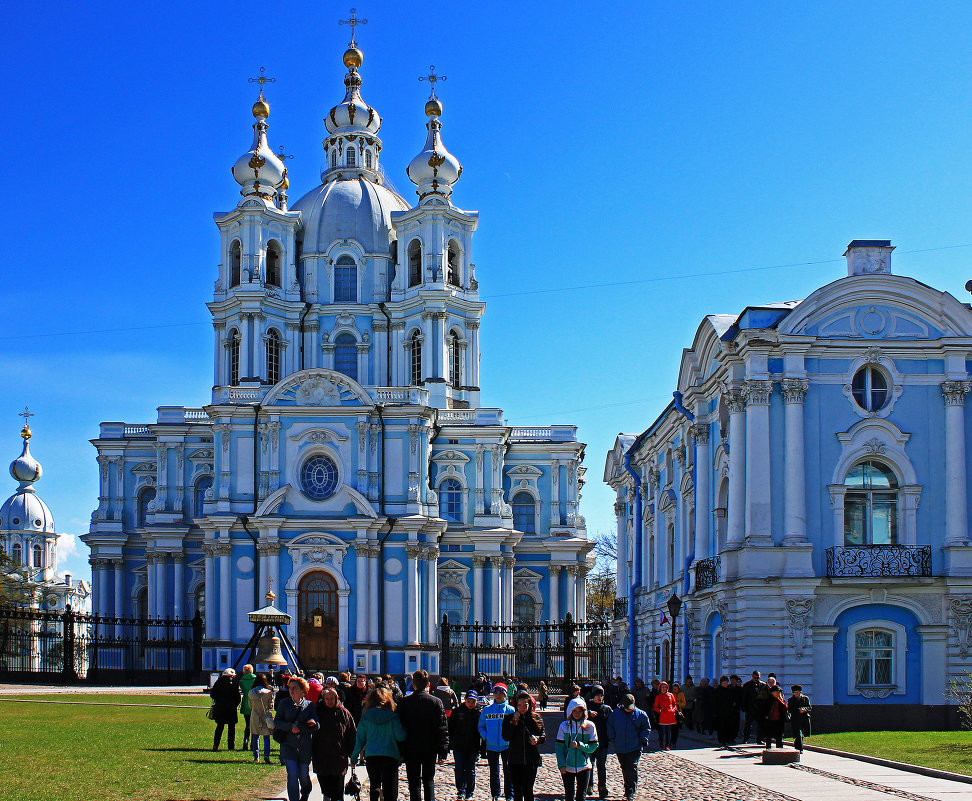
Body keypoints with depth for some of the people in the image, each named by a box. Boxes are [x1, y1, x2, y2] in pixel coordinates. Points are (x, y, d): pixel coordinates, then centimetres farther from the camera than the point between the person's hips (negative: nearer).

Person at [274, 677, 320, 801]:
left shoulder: (310, 705, 4)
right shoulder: (284, 703, 6)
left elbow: (315, 726, -1)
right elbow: (277, 722, 1)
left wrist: (298, 727, -17)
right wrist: (290, 727, -16)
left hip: (305, 747, 0)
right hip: (288, 745, 0)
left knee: (304, 776, 9)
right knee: (292, 775, -11)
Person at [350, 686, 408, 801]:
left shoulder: (366, 717, 0)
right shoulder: (392, 717, -5)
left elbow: (359, 739, 4)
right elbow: (401, 737, -8)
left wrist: (354, 757, 14)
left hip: (371, 757, 2)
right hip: (390, 756, -2)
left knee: (374, 788, 16)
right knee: (390, 791, 2)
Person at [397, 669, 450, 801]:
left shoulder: (405, 702, -4)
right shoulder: (436, 702, -4)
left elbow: (400, 726, -2)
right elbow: (443, 727, -4)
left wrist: (400, 751, 3)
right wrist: (443, 750, 1)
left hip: (410, 749, -1)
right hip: (430, 749, 1)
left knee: (414, 782, 5)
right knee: (429, 780, 14)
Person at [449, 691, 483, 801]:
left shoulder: (480, 712, 0)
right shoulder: (458, 711, 2)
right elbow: (450, 727, 8)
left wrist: (483, 747, 0)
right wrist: (449, 742, 3)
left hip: (473, 747, 0)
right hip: (458, 746, 0)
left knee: (470, 770, 7)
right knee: (459, 769, -4)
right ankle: (460, 792, 4)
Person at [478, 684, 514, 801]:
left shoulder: (510, 710, 1)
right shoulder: (487, 710, 6)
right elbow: (481, 726, 12)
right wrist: (485, 736, -4)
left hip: (507, 746, -2)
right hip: (491, 746, 2)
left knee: (508, 770, -6)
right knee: (493, 772, 11)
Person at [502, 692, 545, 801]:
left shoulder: (537, 719, 3)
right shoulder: (509, 719, 3)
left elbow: (543, 736, 8)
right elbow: (506, 737, -7)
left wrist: (537, 739, -14)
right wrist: (514, 722, -14)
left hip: (531, 759, -1)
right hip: (515, 760, 1)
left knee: (528, 790, -1)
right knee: (517, 789, 5)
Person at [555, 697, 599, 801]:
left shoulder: (590, 726, 0)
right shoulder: (564, 726, 2)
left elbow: (593, 747, 0)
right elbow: (559, 747, 1)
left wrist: (579, 745, -16)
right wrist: (561, 764, -9)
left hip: (584, 766, -1)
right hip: (567, 767, 1)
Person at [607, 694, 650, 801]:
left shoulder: (640, 714, -1)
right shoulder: (615, 713, 2)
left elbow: (647, 728, 9)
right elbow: (610, 727, 12)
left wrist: (642, 739, -2)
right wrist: (613, 740, 4)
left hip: (635, 748, -3)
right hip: (620, 748, 3)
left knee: (632, 769, -11)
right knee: (624, 769, 11)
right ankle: (628, 789, 26)